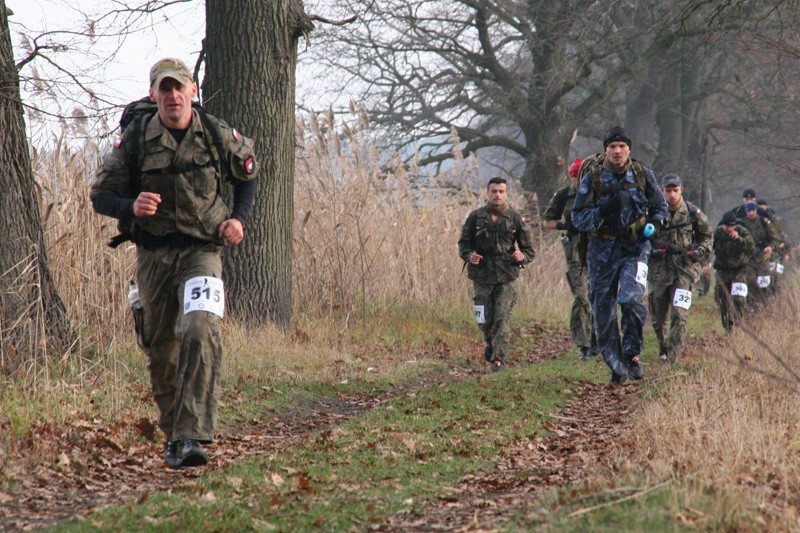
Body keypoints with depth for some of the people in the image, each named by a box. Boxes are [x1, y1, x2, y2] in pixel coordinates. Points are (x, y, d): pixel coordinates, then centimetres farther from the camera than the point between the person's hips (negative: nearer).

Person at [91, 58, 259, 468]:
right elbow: (101, 194, 1)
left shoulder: (218, 135, -2)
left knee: (201, 334, -22)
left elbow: (247, 174, 18)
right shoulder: (135, 140, -5)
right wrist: (131, 207, -20)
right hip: (153, 254, 1)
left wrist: (238, 218, 2)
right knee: (160, 350, 9)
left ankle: (192, 437, -26)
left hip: (202, 252, -1)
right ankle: (173, 433, 30)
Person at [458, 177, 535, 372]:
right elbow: (463, 243, 11)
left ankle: (498, 358, -9)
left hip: (506, 277, -1)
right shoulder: (476, 217, 3)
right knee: (484, 321, 5)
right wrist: (469, 255, -11)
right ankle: (491, 345, 34)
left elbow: (529, 250, 8)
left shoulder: (515, 219, 2)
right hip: (482, 277, 1)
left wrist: (522, 257, -15)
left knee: (502, 319, -12)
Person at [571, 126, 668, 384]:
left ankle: (631, 355, -5)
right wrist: (604, 211, -22)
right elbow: (578, 218, -5)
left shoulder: (642, 174, 1)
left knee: (631, 299, -22)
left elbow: (660, 206, 14)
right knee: (603, 312, 2)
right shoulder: (592, 177, -4)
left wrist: (653, 224, -7)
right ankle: (616, 366, 16)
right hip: (602, 250, 1)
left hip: (635, 248, -1)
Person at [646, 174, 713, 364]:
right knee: (658, 316, 10)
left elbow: (707, 234, 15)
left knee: (679, 314, -15)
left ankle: (673, 355, -13)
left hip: (685, 270, -1)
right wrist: (651, 251, -8)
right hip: (659, 269, 2)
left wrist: (701, 250, -1)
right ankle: (663, 349, 33)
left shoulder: (692, 212, 0)